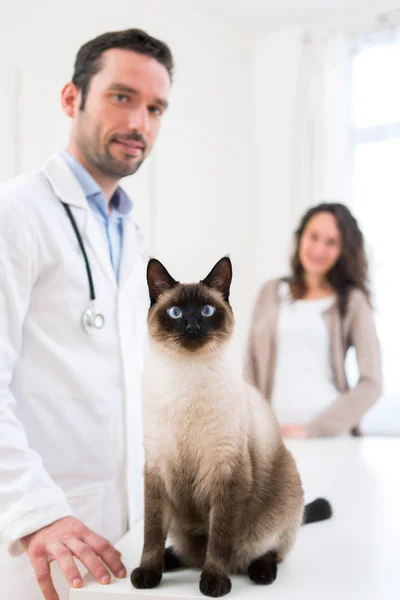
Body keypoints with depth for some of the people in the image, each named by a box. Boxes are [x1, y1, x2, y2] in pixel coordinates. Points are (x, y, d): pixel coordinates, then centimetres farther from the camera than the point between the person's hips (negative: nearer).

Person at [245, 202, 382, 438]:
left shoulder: (352, 301, 0)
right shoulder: (272, 292, 9)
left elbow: (371, 383, -5)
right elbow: (251, 369, 10)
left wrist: (313, 430, -11)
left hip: (330, 435, -2)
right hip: (272, 432, 2)